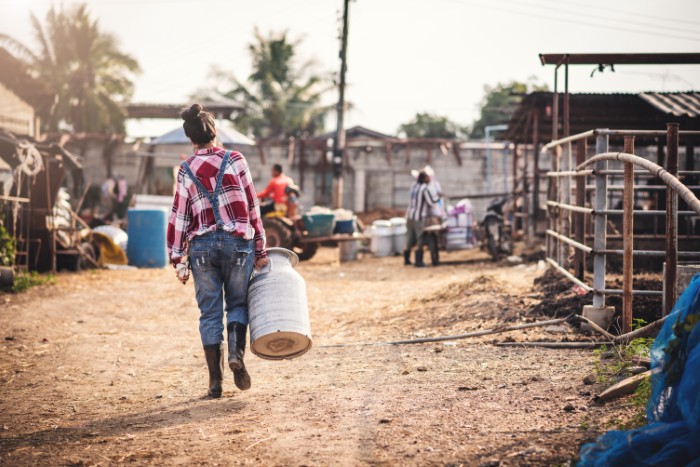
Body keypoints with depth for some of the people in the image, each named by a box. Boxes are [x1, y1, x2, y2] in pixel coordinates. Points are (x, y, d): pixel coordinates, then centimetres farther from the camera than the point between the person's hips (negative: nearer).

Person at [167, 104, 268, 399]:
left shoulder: (186, 170, 2)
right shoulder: (235, 161, 1)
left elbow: (179, 216, 1)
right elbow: (252, 207, 2)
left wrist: (178, 260, 5)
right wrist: (260, 249, 8)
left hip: (202, 245, 1)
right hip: (238, 242, -1)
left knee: (210, 313, 6)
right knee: (238, 303, 14)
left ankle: (215, 380, 5)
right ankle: (237, 352, -13)